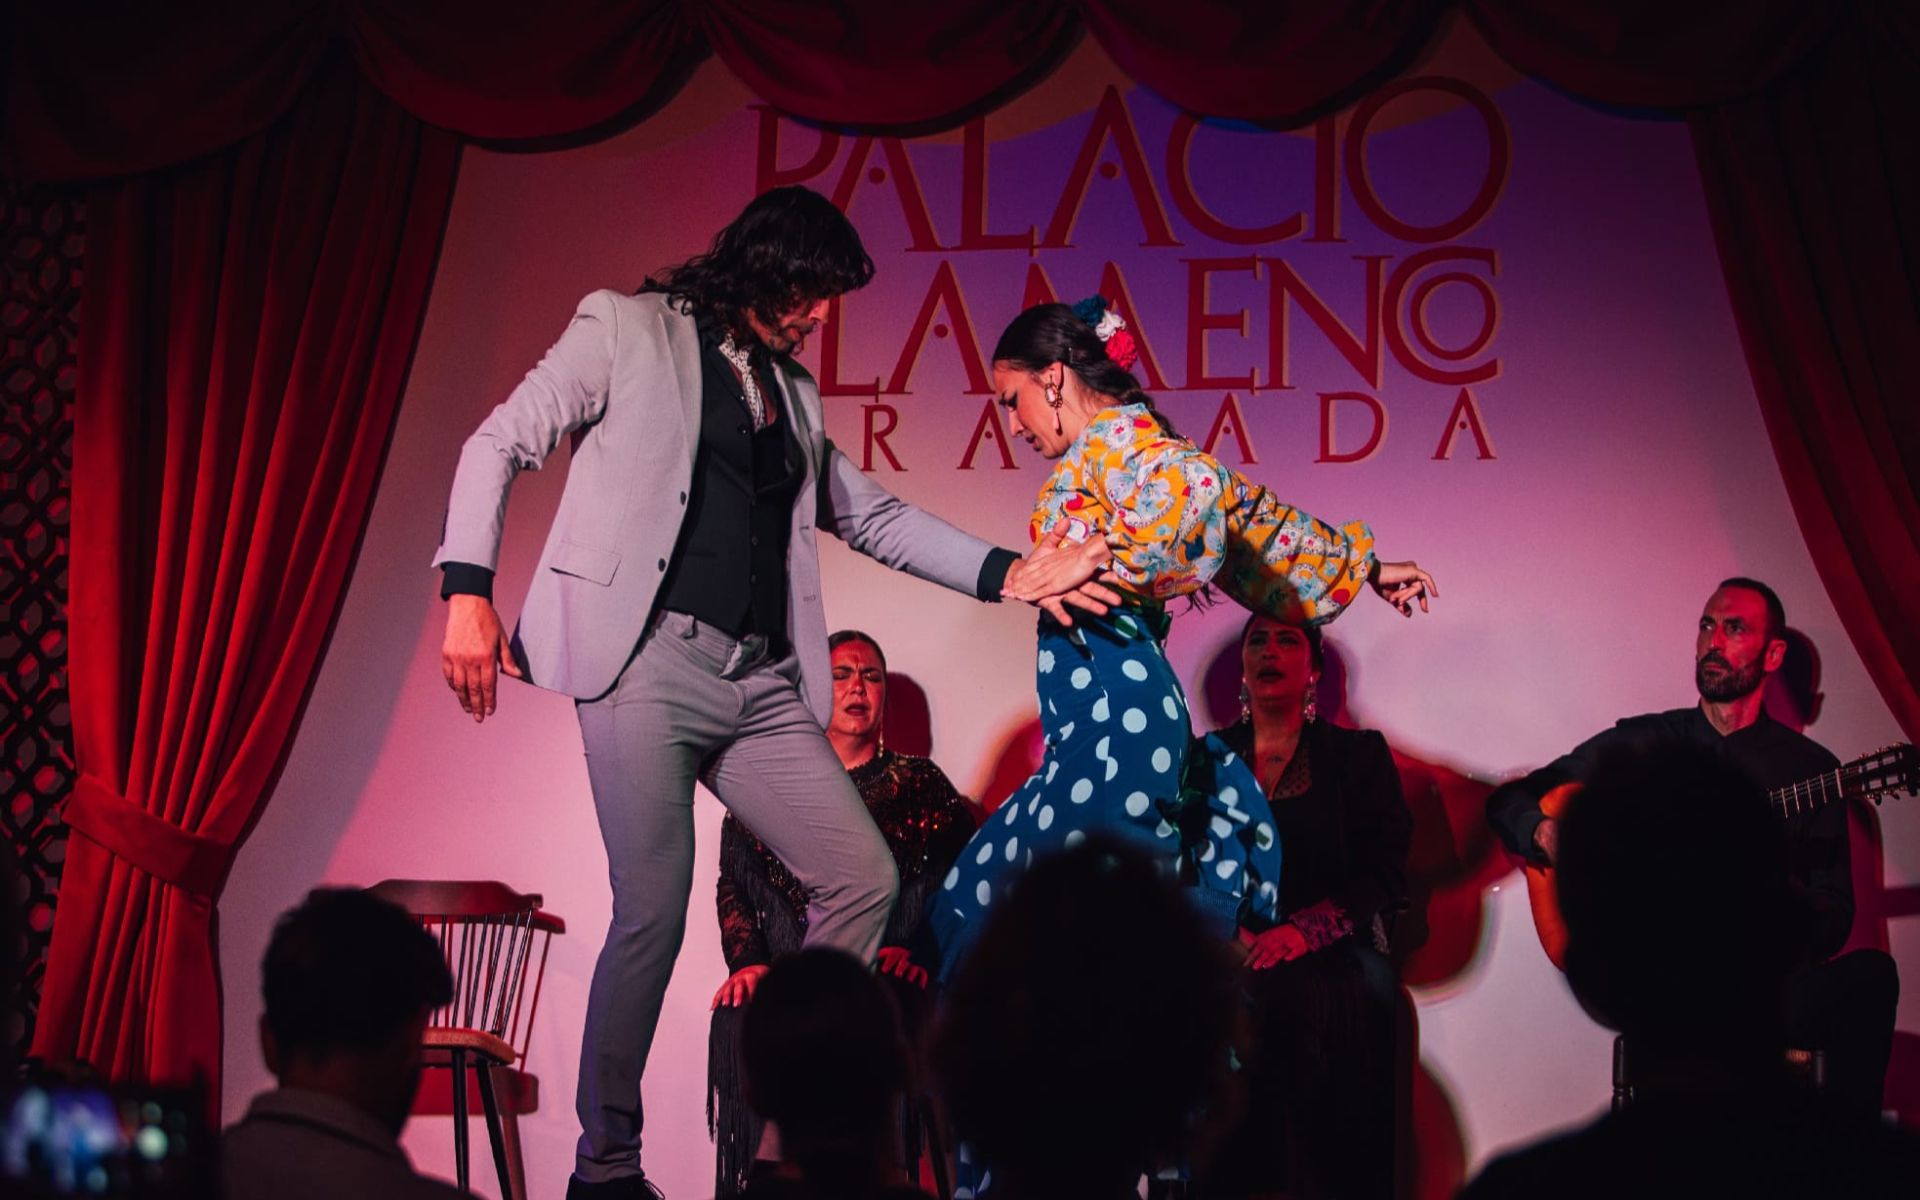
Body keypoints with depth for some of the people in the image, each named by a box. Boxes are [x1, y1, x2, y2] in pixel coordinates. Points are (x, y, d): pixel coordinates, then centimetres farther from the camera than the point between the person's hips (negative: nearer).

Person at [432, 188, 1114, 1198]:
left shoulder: (791, 389, 23)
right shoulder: (626, 330, 6)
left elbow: (870, 516, 24)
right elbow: (501, 445, 2)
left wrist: (1009, 574, 10)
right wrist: (468, 590, -12)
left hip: (759, 682, 7)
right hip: (647, 661, -6)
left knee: (864, 880, -2)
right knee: (654, 913, -12)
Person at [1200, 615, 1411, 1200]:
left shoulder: (1359, 754, 11)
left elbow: (1385, 871, -1)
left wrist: (1302, 932, -16)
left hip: (1332, 974, -1)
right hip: (1230, 977, 1)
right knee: (1231, 1144, -22)